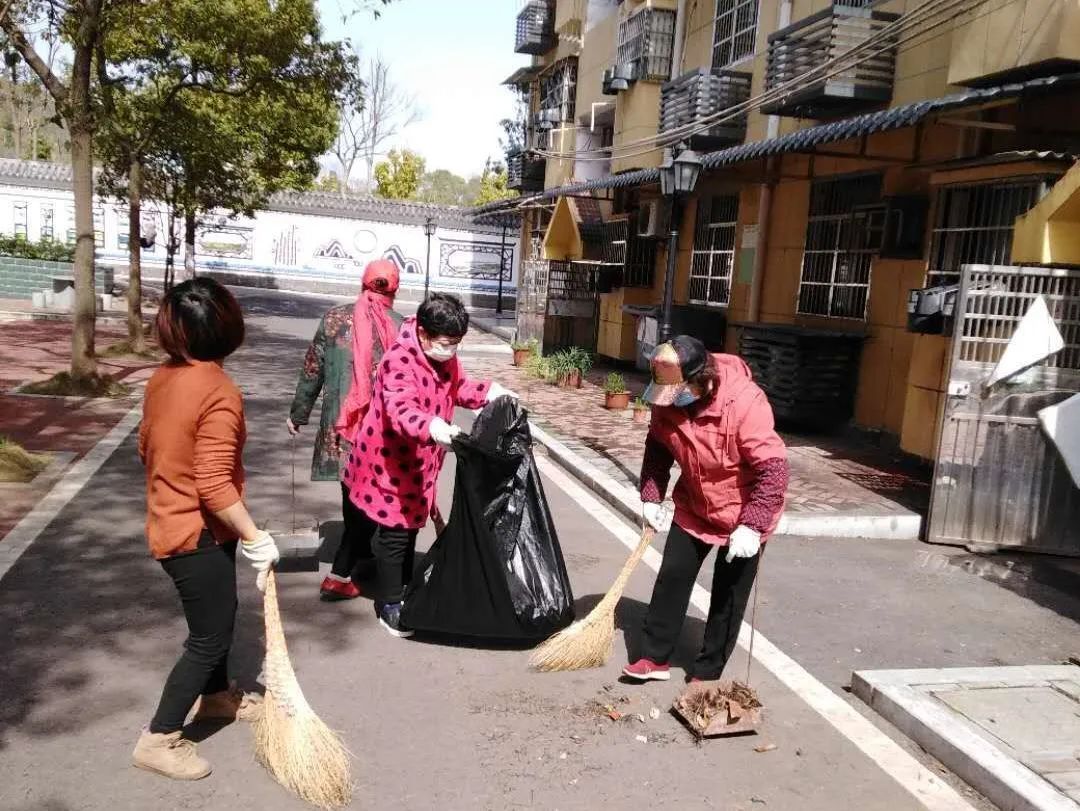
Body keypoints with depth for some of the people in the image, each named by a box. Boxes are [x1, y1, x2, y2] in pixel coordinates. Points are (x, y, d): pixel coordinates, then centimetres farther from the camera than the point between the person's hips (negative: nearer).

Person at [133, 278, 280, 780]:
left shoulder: (162, 379, 0)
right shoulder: (219, 394, -27)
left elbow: (147, 447, 14)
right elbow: (215, 487, -29)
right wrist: (256, 538, -20)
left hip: (173, 524, 9)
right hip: (197, 535, -9)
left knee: (218, 616, 26)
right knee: (208, 636, 6)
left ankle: (215, 696, 46)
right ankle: (158, 740, 17)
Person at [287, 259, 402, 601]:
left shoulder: (335, 318, 0)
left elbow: (312, 370, 3)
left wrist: (298, 413, 13)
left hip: (340, 423, 2)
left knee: (354, 496, 17)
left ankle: (361, 558, 33)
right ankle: (340, 575, 2)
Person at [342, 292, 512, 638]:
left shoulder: (445, 355, -3)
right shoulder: (399, 360, -30)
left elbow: (458, 388, 12)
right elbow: (402, 410, -44)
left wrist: (489, 392, -7)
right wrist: (432, 427, -63)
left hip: (419, 462, 8)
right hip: (390, 462, -8)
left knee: (410, 527, 22)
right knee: (394, 533, 2)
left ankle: (403, 589, 39)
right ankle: (389, 604, 19)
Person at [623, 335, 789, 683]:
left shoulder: (746, 403, -33)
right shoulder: (668, 400, -14)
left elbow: (773, 468, -31)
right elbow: (658, 447, 3)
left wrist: (752, 525, -33)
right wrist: (651, 496, -5)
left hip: (741, 514, -5)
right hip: (693, 508, 5)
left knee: (728, 595, 5)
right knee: (671, 578, 7)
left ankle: (707, 672, 19)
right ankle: (655, 657, 21)